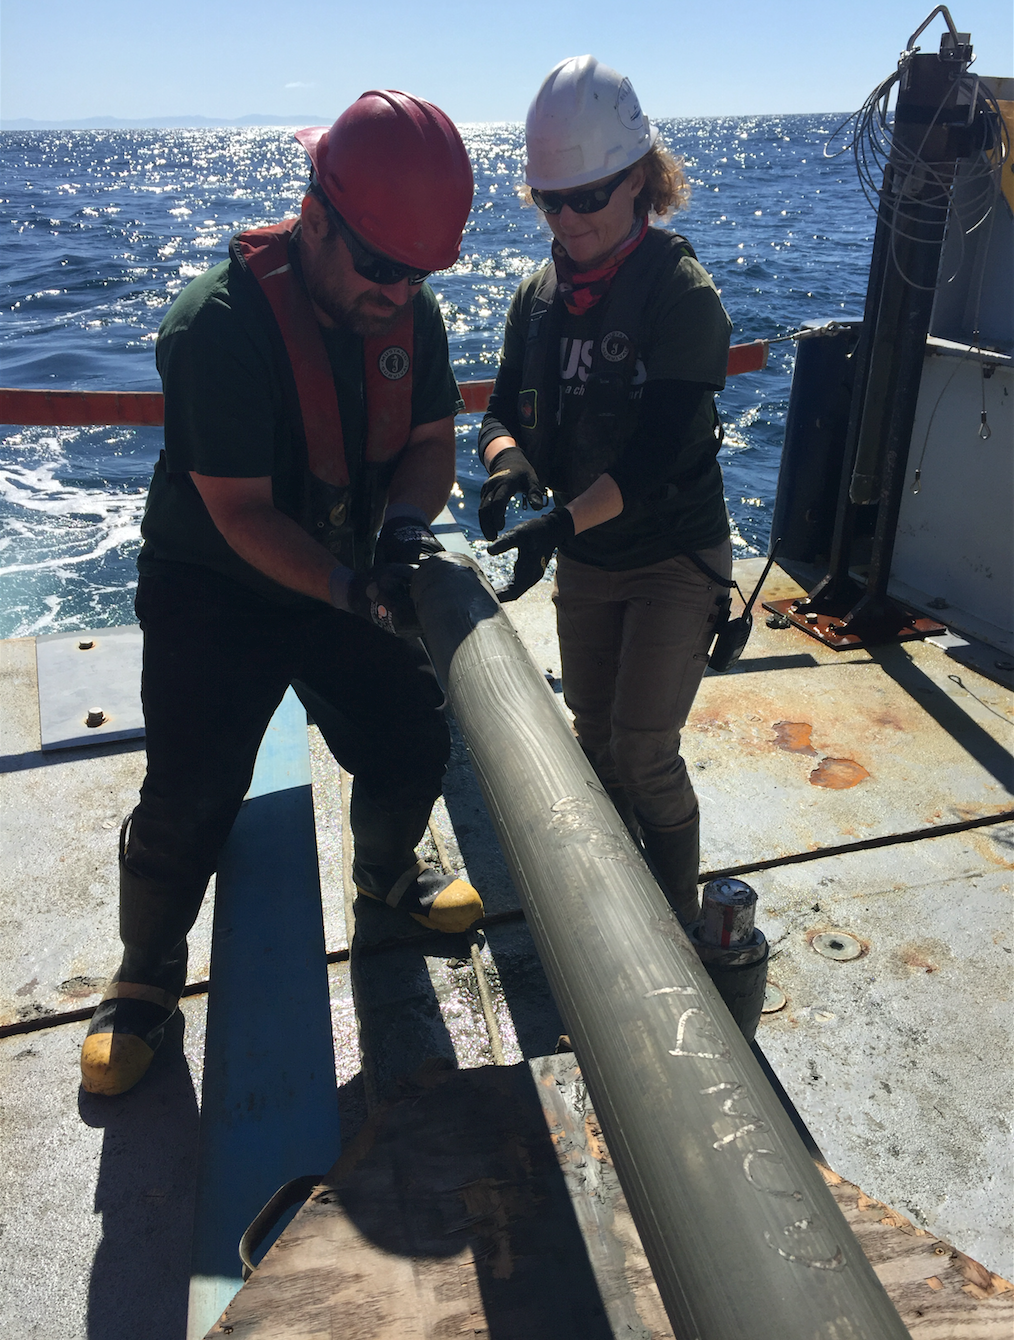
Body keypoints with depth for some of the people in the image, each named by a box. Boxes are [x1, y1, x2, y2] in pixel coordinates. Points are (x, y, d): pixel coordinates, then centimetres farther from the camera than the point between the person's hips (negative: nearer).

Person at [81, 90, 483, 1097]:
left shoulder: (408, 311, -8)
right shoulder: (220, 325, -27)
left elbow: (429, 440, -2)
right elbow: (241, 512, -26)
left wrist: (404, 525, -23)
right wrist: (351, 590, -35)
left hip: (347, 578, 6)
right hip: (216, 597, -5)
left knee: (412, 741, 11)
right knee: (187, 803, -1)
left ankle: (387, 872, 43)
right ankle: (147, 976, 26)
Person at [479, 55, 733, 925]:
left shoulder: (683, 293, -16)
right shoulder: (540, 296, 3)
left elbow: (657, 453, -24)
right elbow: (504, 411, 3)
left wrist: (559, 523, -34)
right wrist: (508, 461, -21)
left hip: (674, 558, -6)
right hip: (584, 560, 6)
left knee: (644, 751, -5)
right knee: (594, 740, 14)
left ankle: (679, 923, 19)